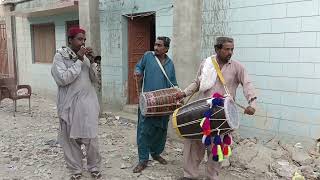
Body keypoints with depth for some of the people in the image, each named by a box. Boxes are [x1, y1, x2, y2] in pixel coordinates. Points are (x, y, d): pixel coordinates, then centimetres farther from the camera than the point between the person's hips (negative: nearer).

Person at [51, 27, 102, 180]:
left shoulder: (85, 56, 9)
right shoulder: (60, 56, -5)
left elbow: (94, 79, 8)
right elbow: (62, 79, -18)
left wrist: (92, 61, -7)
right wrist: (78, 60, -17)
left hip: (88, 103, 3)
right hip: (70, 104, -3)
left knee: (91, 138, 4)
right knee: (71, 139, 6)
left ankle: (94, 167, 23)